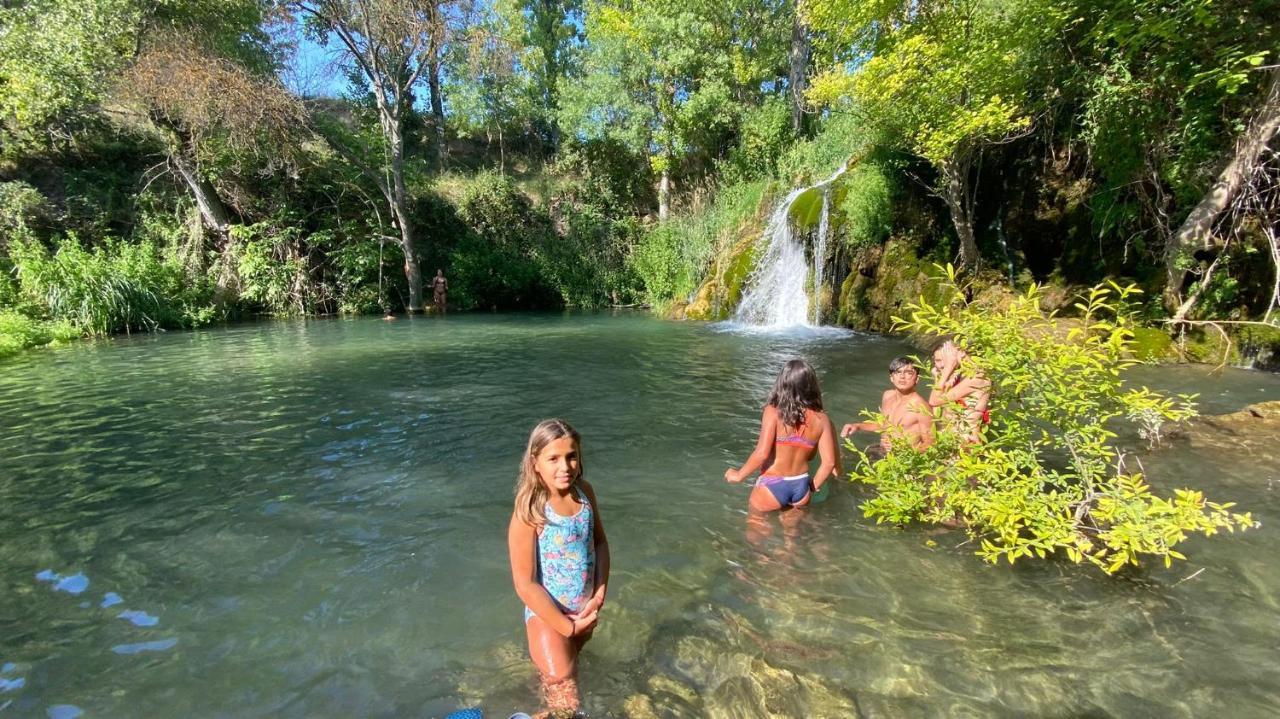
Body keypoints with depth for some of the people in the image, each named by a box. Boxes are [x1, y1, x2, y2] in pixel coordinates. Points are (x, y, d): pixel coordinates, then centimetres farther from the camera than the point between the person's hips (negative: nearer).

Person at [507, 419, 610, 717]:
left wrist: (599, 595, -7)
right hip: (548, 614, -5)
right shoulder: (529, 513, -27)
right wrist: (567, 627, -15)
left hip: (586, 611, 6)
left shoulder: (584, 492, -11)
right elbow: (525, 585, -23)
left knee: (568, 666, 30)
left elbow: (600, 542, 2)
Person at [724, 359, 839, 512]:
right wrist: (814, 486, 11)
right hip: (801, 486, 3)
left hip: (772, 486, -3)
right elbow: (829, 462, -6)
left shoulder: (773, 412, -18)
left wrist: (739, 475, -8)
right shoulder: (821, 419, -7)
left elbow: (761, 453, -24)